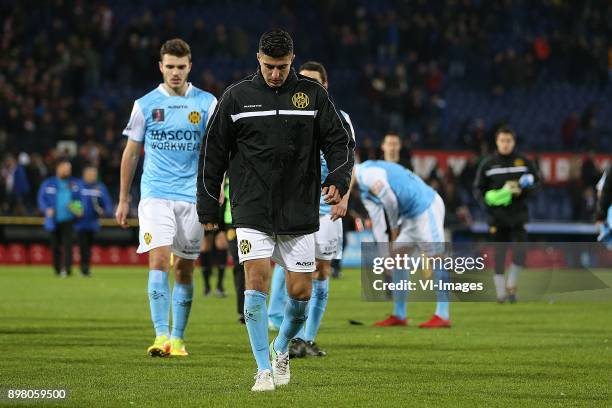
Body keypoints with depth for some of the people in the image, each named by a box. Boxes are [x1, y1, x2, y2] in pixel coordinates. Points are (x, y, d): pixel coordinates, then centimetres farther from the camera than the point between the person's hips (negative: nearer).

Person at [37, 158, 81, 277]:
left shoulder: (74, 183, 10)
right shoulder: (48, 184, 6)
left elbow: (79, 199, 15)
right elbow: (41, 198, 6)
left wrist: (79, 208, -4)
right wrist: (47, 209, -11)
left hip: (68, 220, -1)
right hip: (54, 220, 1)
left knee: (68, 244, -15)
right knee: (55, 245, 7)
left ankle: (67, 269, -19)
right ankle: (57, 269, 19)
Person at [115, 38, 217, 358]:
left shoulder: (206, 103, 4)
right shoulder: (145, 104, 4)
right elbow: (131, 153, 11)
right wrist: (123, 199, 11)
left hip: (192, 197, 1)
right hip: (155, 195, -1)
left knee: (184, 269, 5)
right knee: (158, 260, -15)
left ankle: (177, 338, 15)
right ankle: (161, 336, -19)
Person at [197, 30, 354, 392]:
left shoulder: (313, 93, 3)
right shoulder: (237, 97, 3)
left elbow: (339, 140, 5)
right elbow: (214, 153, 8)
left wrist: (338, 178, -13)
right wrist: (209, 208, 8)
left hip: (300, 211, 1)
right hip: (253, 211, -1)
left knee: (301, 291, 1)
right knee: (257, 278, -14)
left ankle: (281, 349, 30)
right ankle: (264, 370, -8)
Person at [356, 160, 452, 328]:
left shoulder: (366, 174, -17)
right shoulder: (365, 191, 15)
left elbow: (390, 201, -17)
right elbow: (378, 223, 18)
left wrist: (394, 228, 1)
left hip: (427, 208, -11)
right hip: (411, 215, 11)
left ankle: (443, 316, -7)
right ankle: (399, 315, 16)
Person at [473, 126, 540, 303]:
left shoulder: (524, 162, 4)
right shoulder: (488, 163, 2)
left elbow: (536, 183, 9)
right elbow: (478, 188, 6)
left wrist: (522, 191, -11)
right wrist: (488, 199, -13)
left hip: (518, 214, 0)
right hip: (497, 214, 0)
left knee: (520, 250, -12)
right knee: (499, 252, 0)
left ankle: (511, 284, 5)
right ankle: (500, 291, 10)